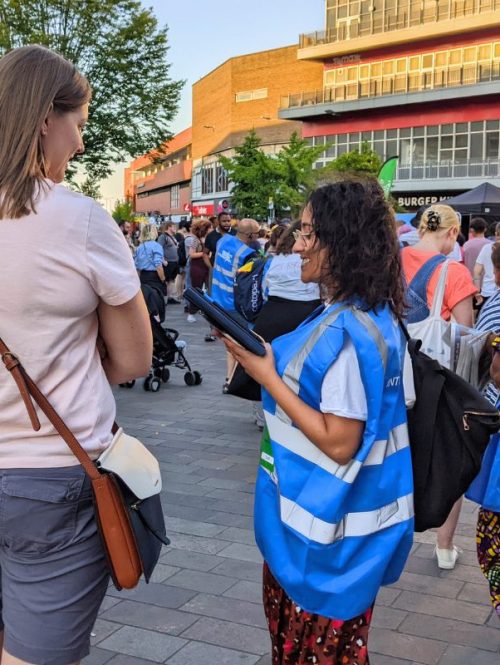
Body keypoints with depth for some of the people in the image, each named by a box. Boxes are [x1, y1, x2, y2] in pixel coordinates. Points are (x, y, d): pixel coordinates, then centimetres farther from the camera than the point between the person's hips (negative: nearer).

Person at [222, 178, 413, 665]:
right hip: (316, 507, 10)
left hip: (329, 524, -10)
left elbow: (339, 443, -25)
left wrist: (266, 376, -21)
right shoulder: (362, 316, 6)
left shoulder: (349, 331, -26)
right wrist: (267, 357, 5)